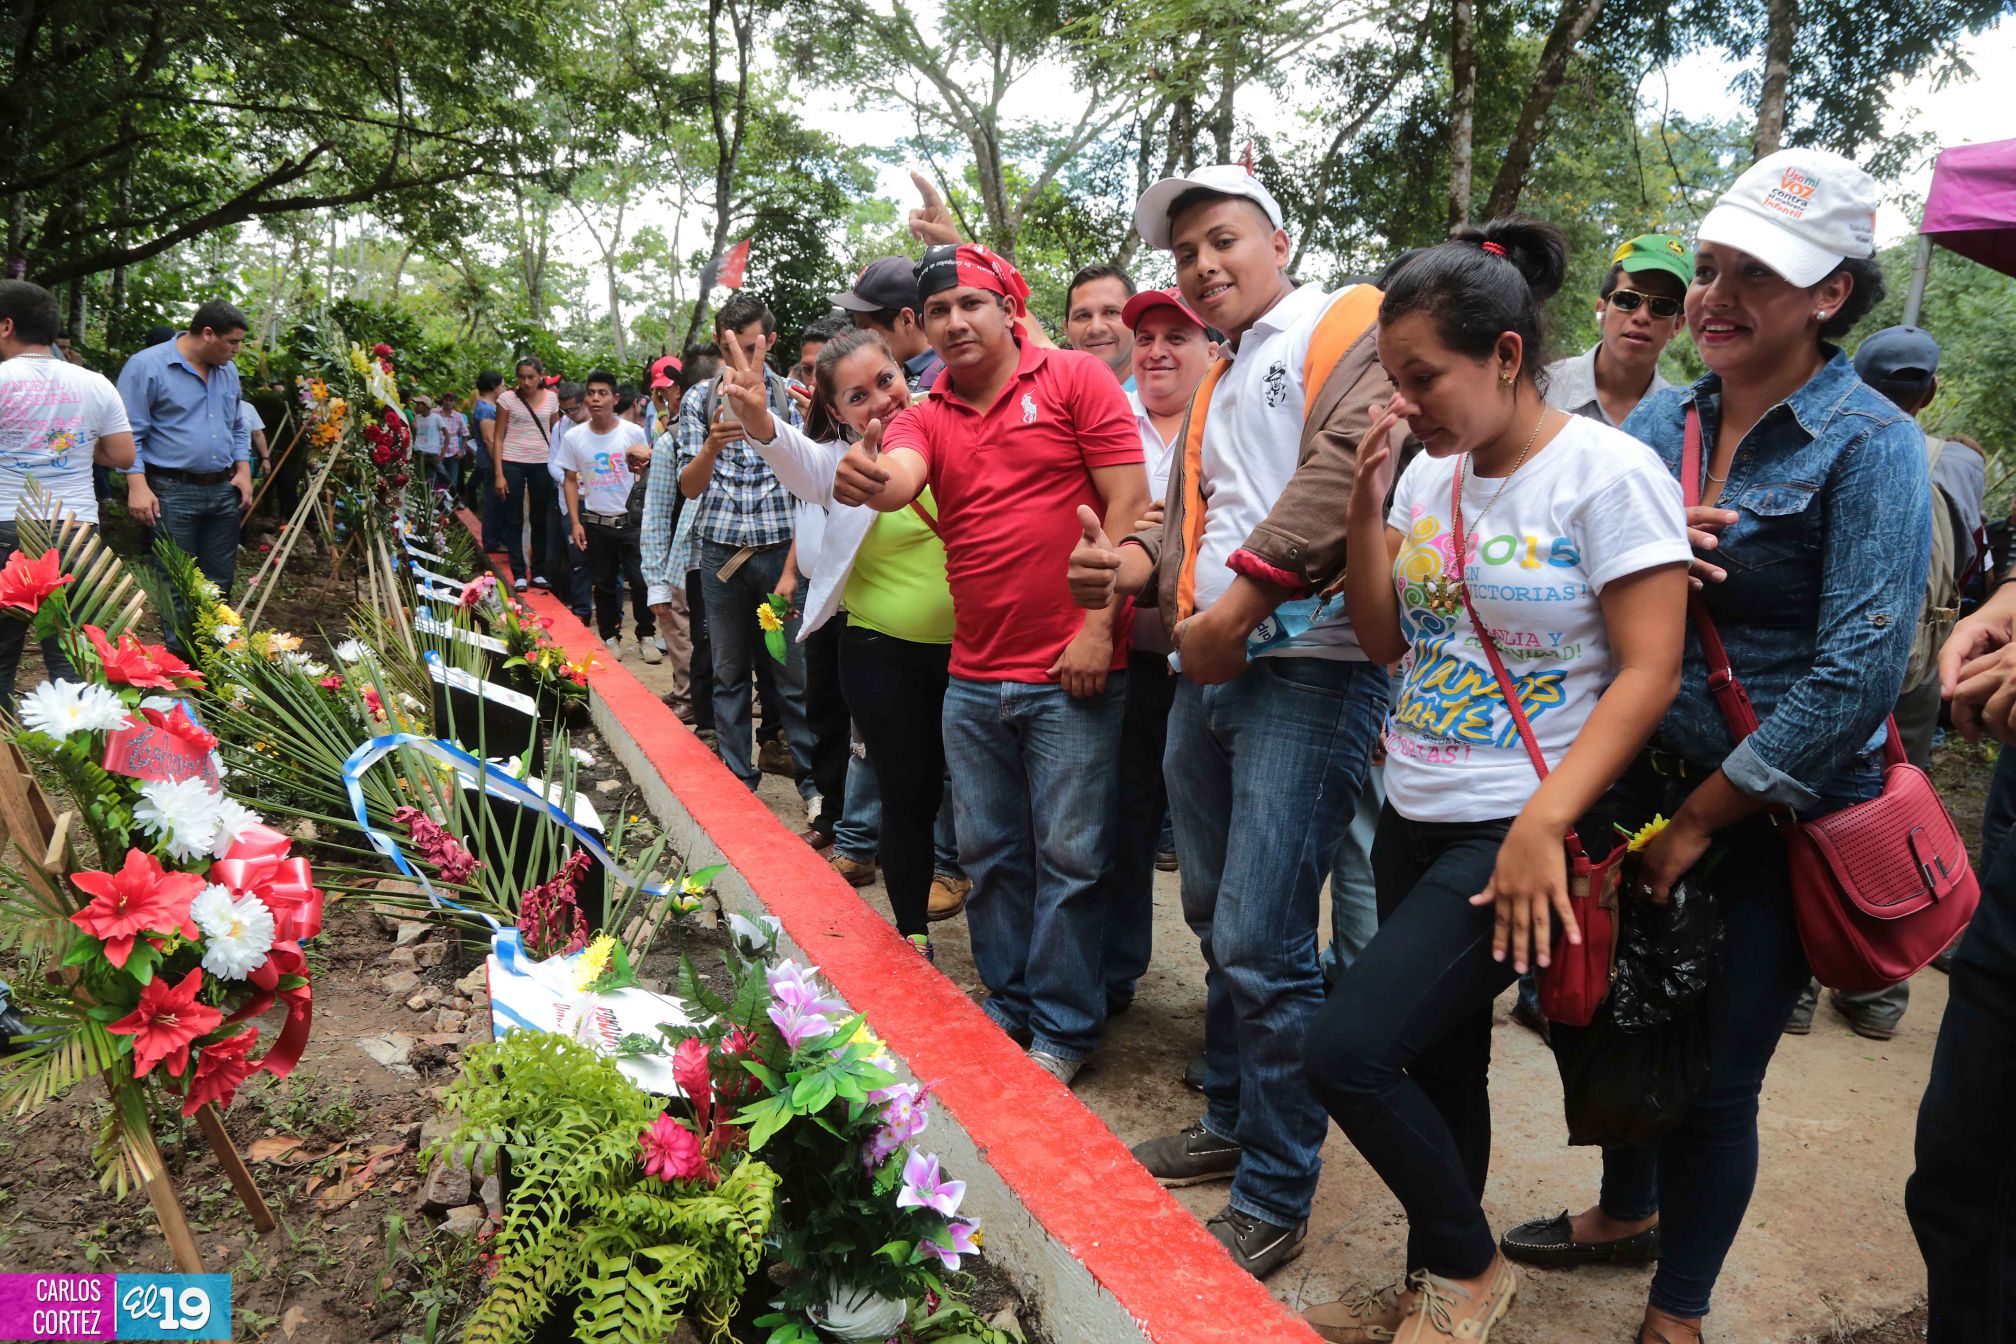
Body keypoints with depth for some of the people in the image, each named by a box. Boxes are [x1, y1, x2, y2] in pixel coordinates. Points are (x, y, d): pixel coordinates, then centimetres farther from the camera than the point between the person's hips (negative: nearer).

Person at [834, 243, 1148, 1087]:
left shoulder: (1074, 379, -3)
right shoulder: (926, 416, 9)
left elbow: (1129, 503, -8)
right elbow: (897, 480, -13)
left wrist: (1099, 626, -14)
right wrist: (865, 478, -38)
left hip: (1071, 674, -5)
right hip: (971, 679, 5)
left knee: (1067, 856, 4)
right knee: (987, 854, 15)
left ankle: (1063, 1028, 19)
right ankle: (1006, 1004, 32)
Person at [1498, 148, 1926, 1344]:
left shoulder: (1870, 447, -13)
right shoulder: (1661, 418, 3)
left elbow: (1856, 674, -19)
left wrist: (1704, 815, -16)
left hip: (1775, 818, -5)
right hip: (1640, 783, 5)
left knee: (1715, 1075, 6)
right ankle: (1628, 1214, 46)